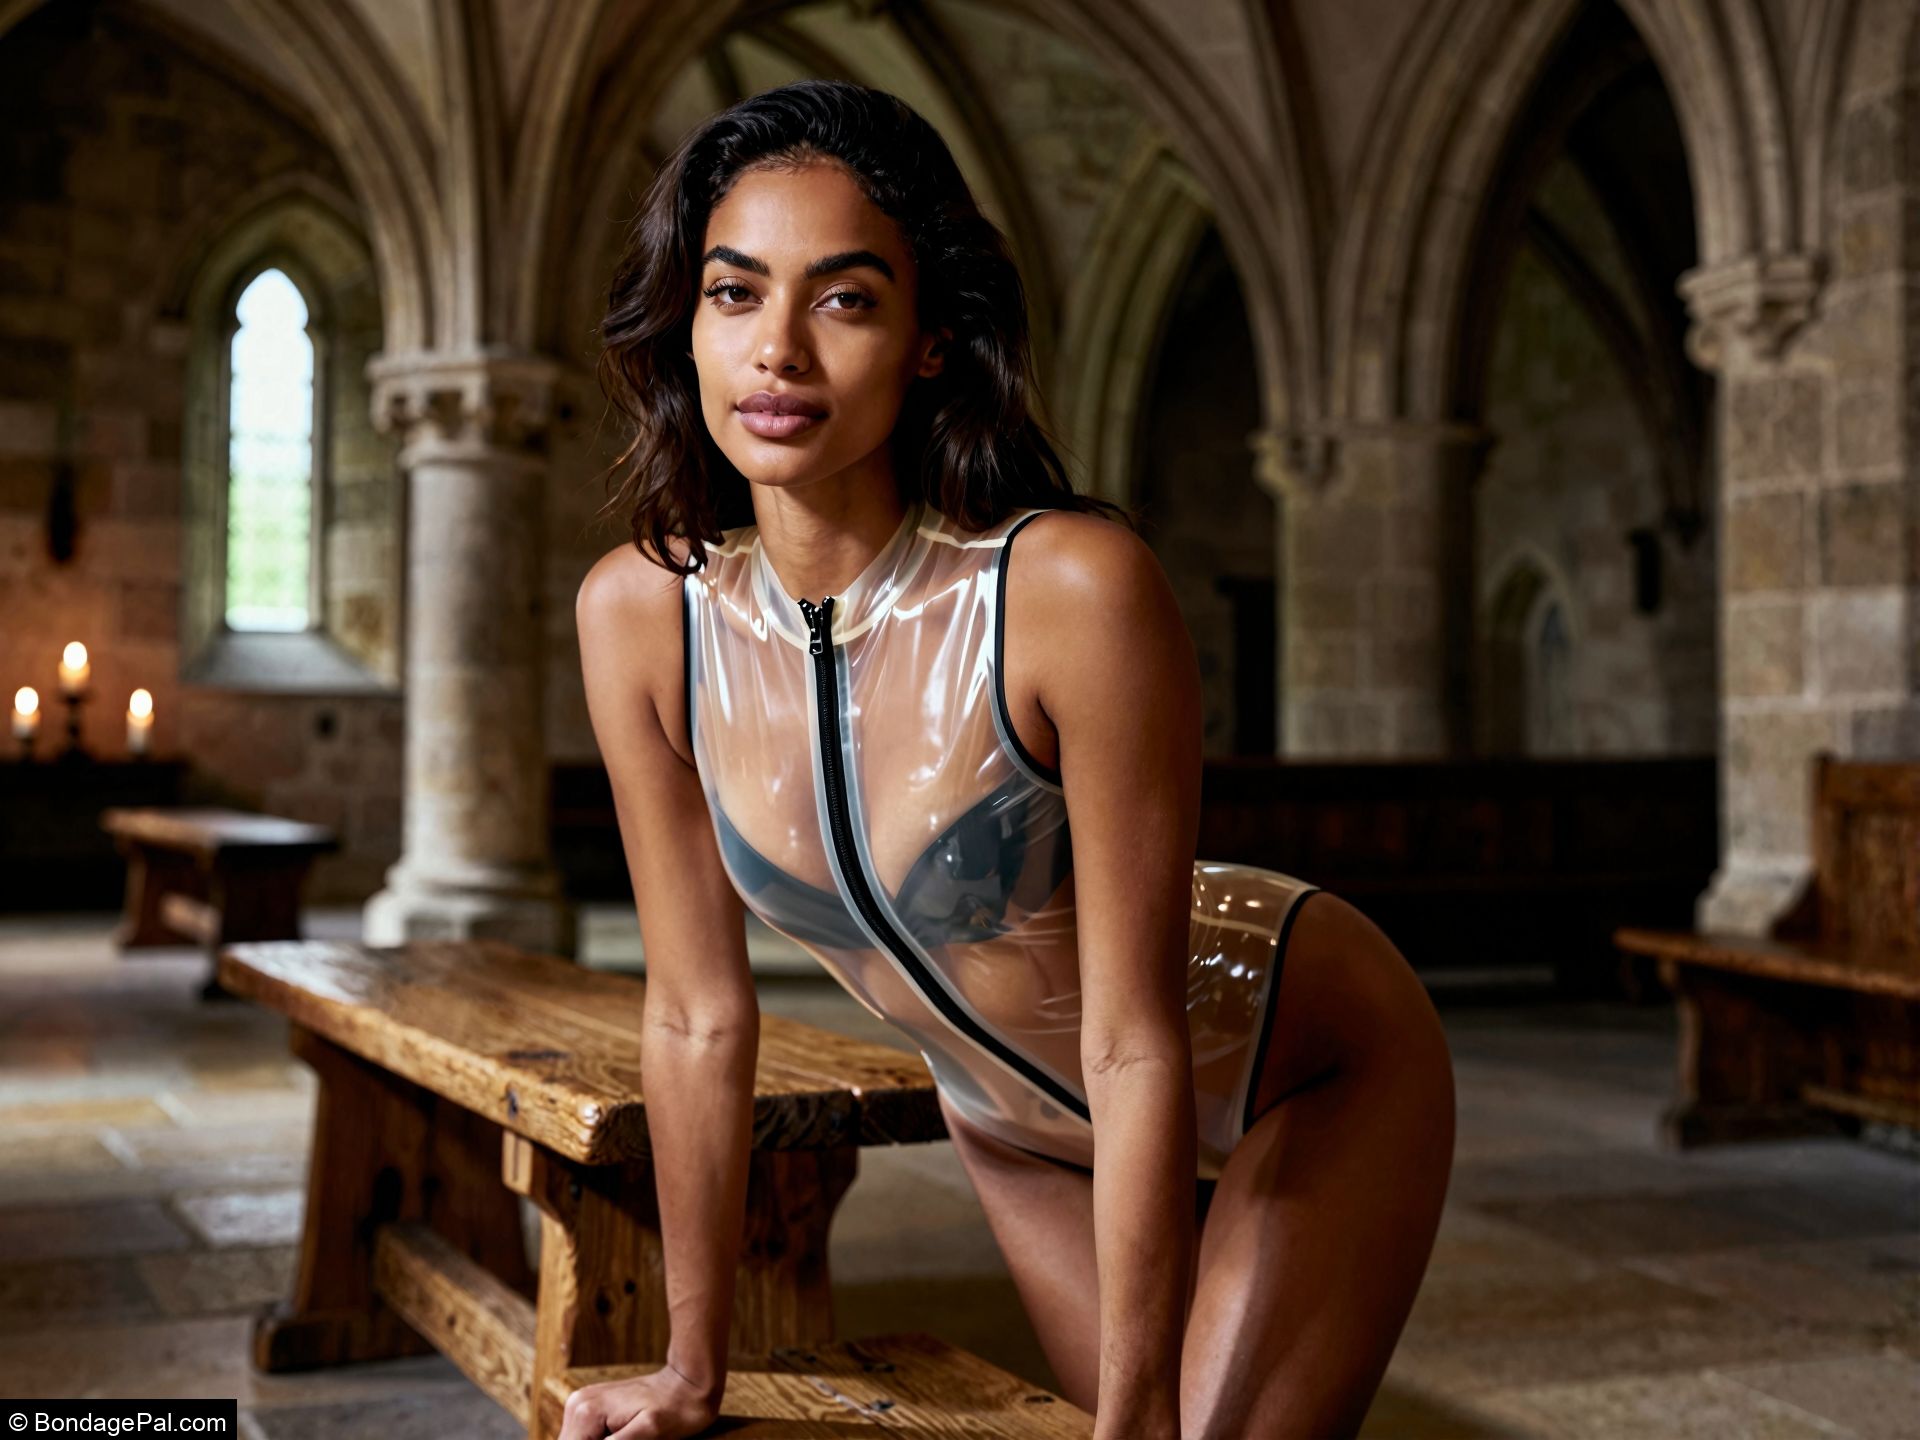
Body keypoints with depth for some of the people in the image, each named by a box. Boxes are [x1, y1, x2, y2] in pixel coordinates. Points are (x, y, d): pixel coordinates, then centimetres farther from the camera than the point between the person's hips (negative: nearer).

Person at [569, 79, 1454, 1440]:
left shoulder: (1073, 586, -32)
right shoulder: (638, 612, -18)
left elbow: (1137, 1047, -26)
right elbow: (699, 1016, -9)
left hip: (1302, 1079, -4)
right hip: (1020, 1125, 4)